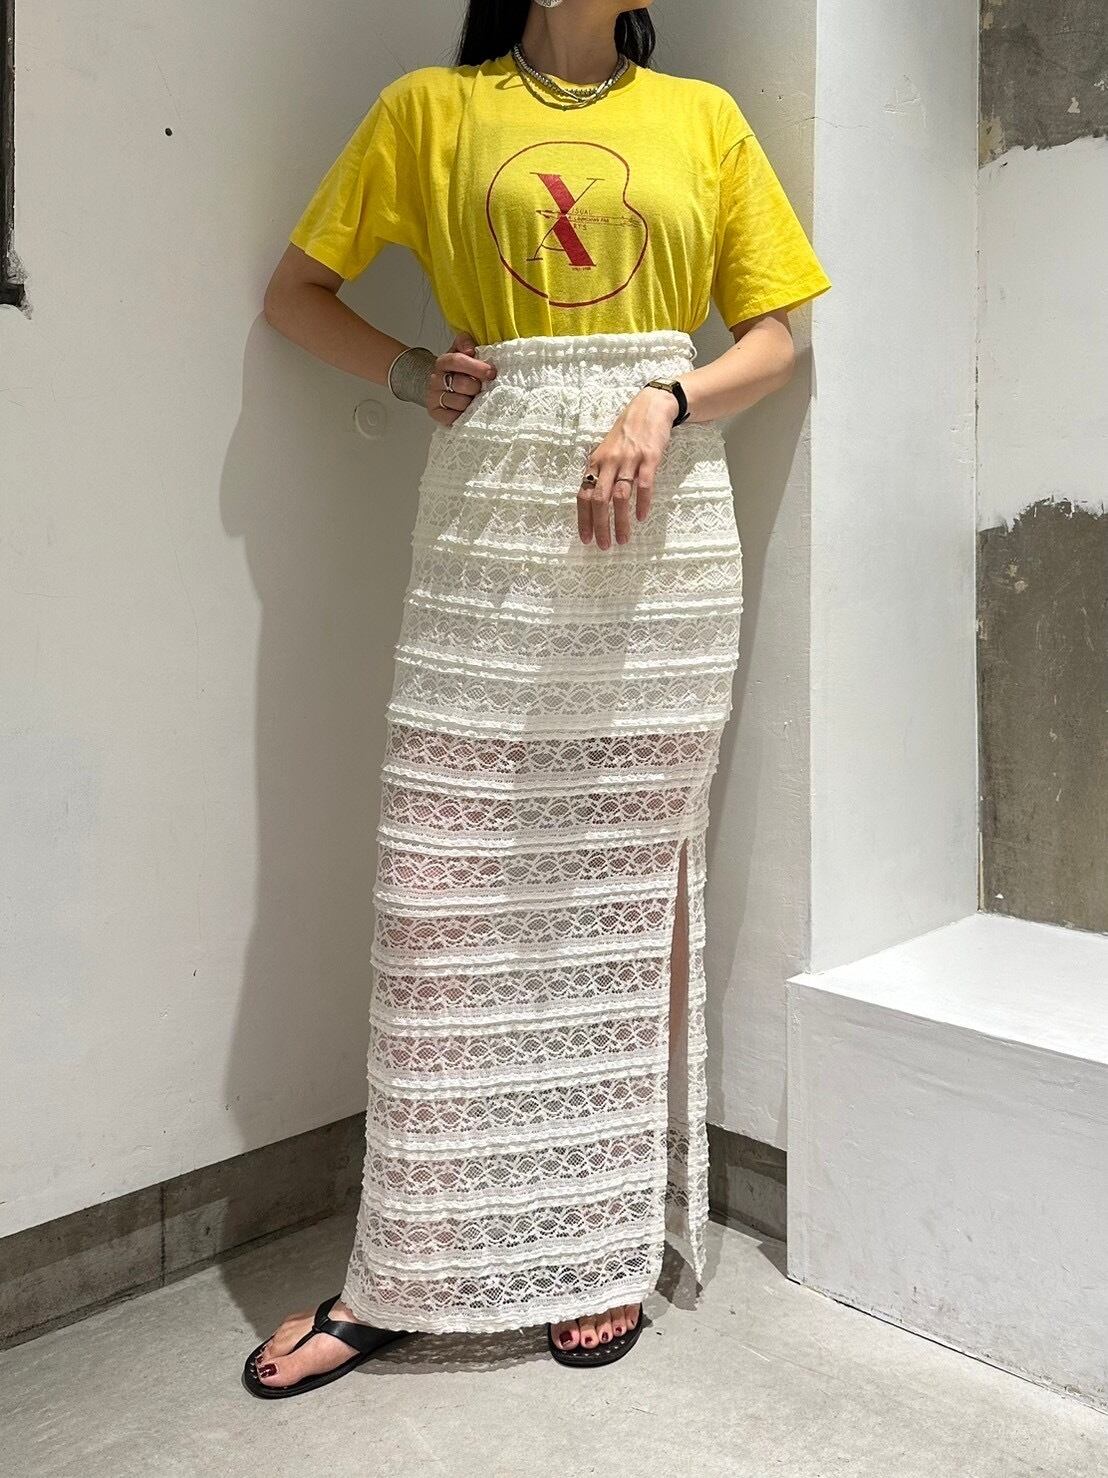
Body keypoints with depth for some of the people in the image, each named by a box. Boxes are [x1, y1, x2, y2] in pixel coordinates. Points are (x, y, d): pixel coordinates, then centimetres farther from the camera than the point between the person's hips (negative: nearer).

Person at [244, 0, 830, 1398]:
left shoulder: (703, 115, 15)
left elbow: (774, 336, 11)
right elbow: (296, 289, 17)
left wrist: (664, 402, -8)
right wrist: (414, 375, -1)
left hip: (663, 527, 1)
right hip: (490, 523, 0)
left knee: (633, 880, 2)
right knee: (447, 888, -2)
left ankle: (614, 1244, 17)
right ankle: (398, 1274, 11)